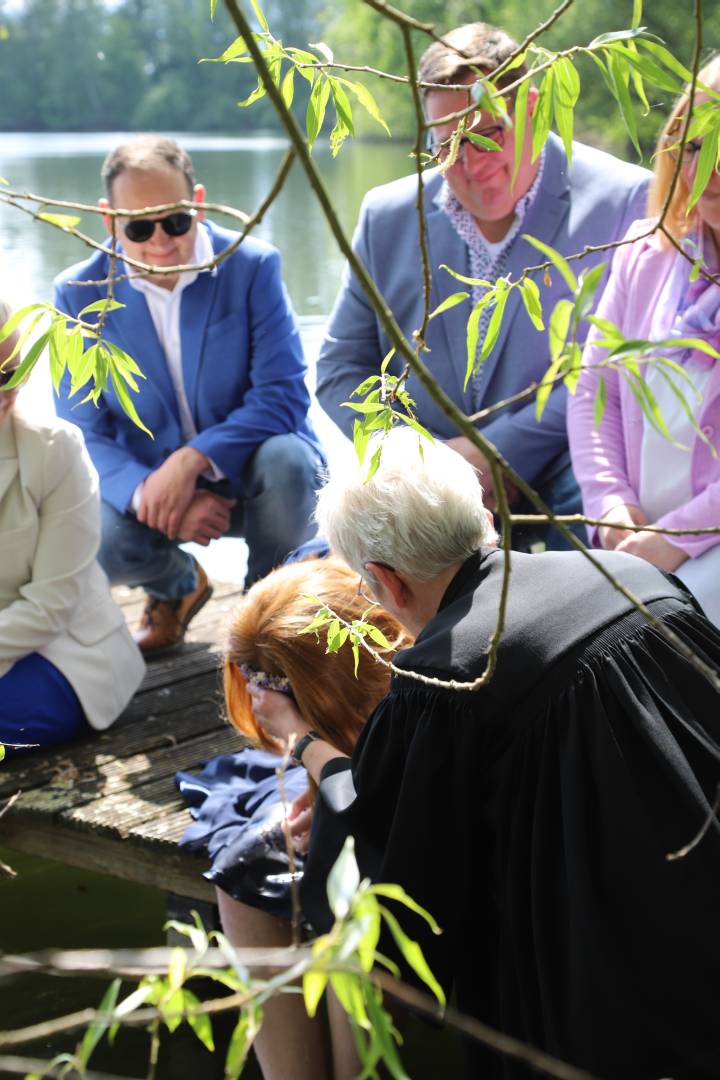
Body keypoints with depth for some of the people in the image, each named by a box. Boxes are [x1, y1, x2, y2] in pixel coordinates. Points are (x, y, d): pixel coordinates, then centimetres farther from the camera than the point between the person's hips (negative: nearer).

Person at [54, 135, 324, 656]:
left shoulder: (253, 266, -11)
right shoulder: (79, 294, -7)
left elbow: (285, 395, -17)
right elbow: (83, 431, -7)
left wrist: (192, 460, -31)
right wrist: (146, 493, -28)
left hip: (246, 472, -1)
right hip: (143, 479, 1)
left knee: (285, 458, -35)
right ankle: (177, 585, 12)